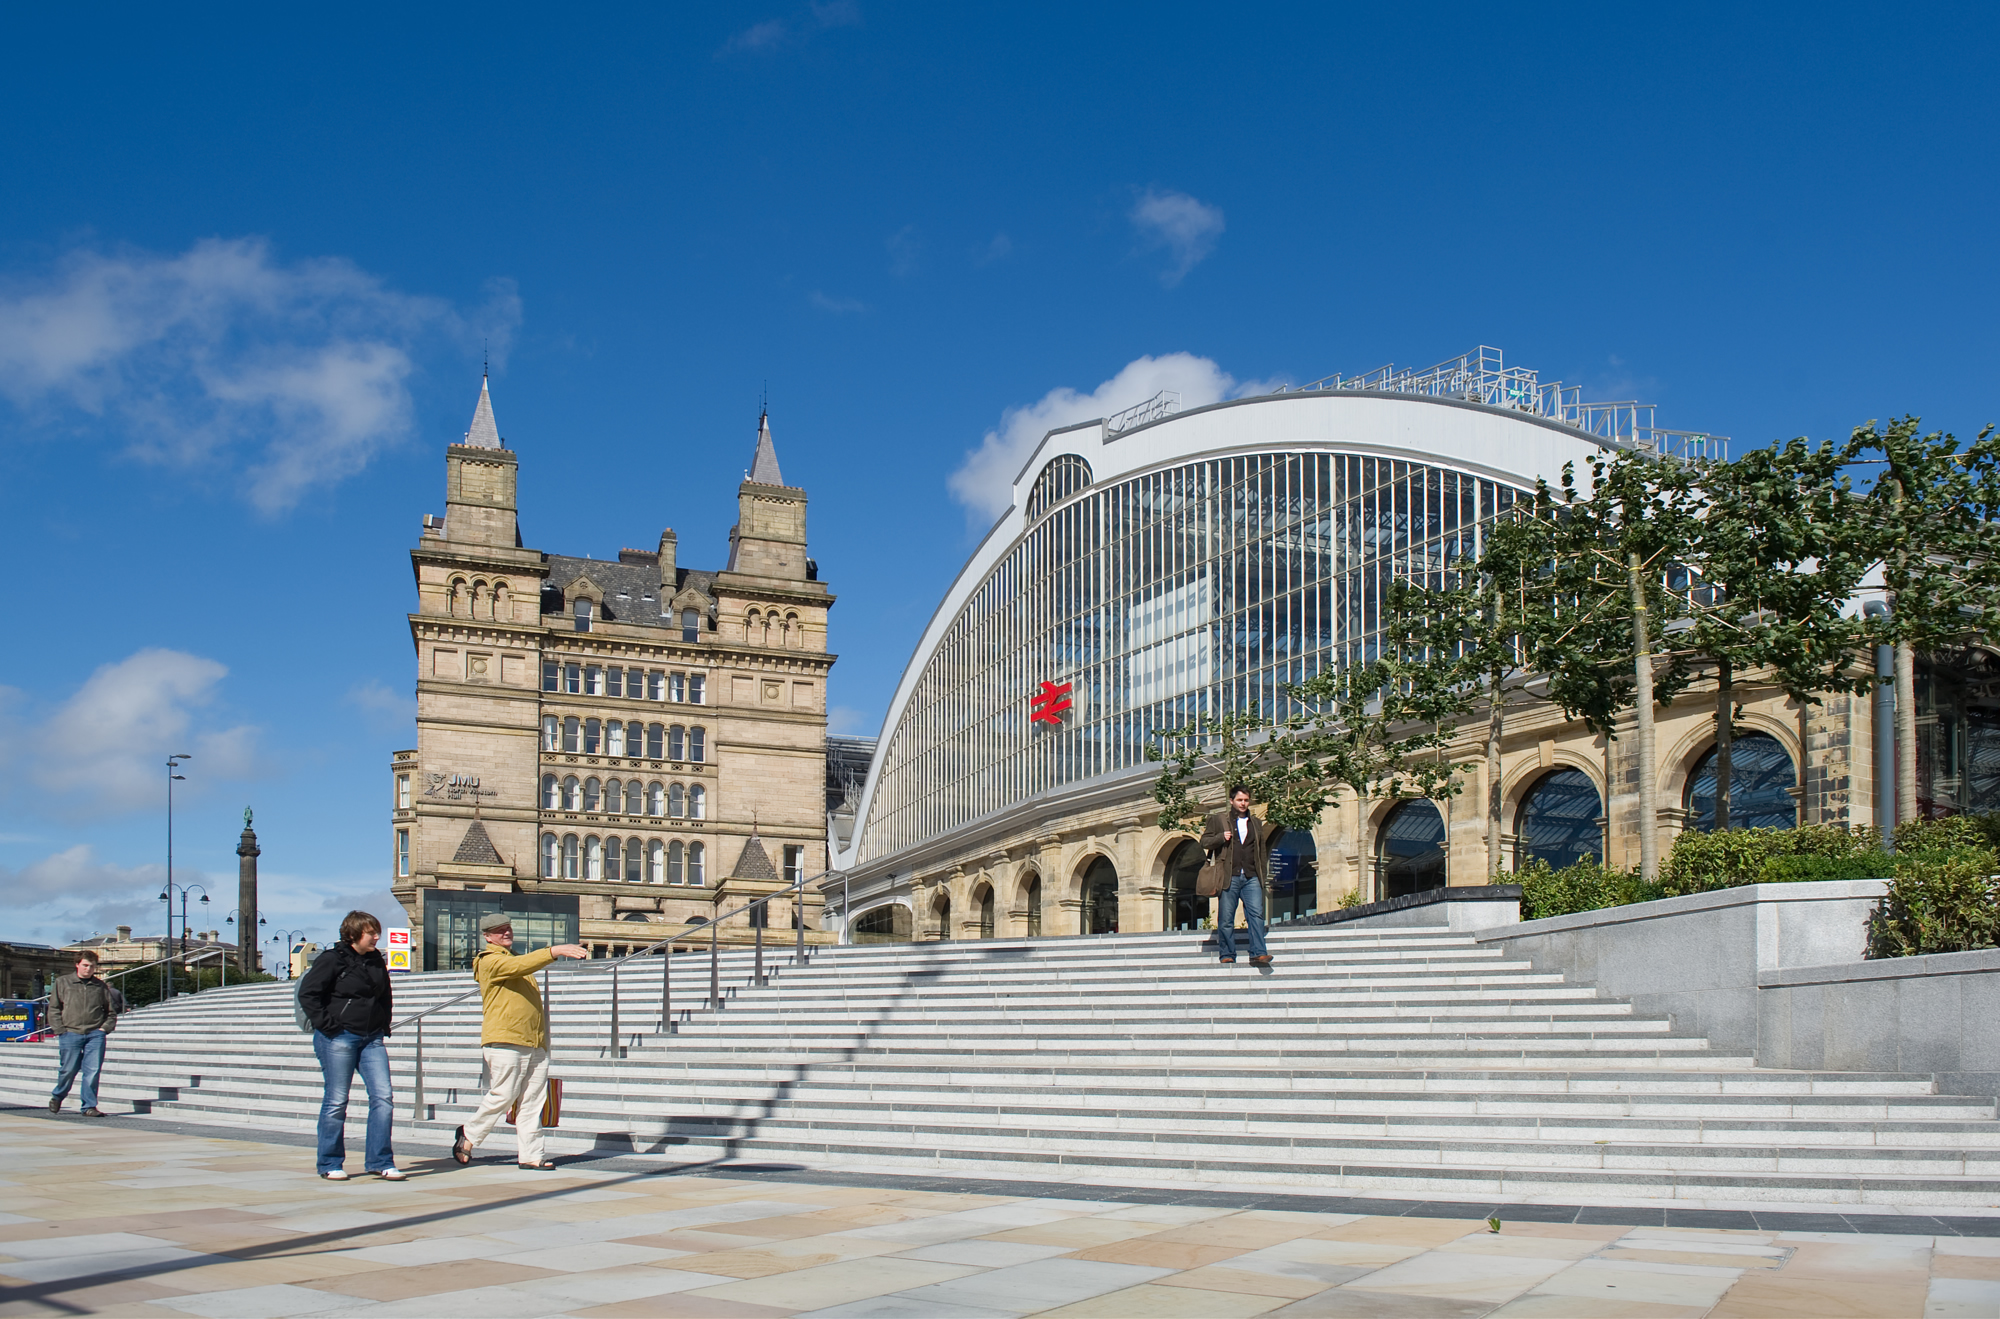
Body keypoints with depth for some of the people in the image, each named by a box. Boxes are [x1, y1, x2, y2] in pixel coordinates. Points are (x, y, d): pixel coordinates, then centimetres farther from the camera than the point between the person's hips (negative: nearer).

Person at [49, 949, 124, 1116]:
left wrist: (105, 1028, 2)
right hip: (70, 1034, -1)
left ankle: (89, 1106, 1)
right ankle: (57, 1097, 32)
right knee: (68, 1070, 4)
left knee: (93, 1071, -6)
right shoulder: (62, 982, 8)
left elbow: (111, 1011, 16)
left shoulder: (101, 986, 12)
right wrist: (61, 1030, -3)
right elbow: (53, 1009, 6)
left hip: (95, 1034, 1)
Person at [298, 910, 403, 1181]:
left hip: (372, 1039, 6)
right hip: (339, 1037, -6)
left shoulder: (377, 961, 12)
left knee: (383, 1097, -4)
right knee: (336, 1101, 1)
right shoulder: (332, 960, -6)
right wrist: (326, 1024, -13)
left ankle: (380, 1162, 2)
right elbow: (307, 993, -10)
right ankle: (330, 1164, 13)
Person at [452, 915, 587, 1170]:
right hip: (504, 1043, -8)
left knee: (533, 1101, 3)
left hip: (535, 1043, 8)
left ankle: (530, 1155, 4)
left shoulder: (516, 959, 25)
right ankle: (469, 1135, 15)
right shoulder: (489, 960, -3)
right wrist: (554, 951, -34)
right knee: (503, 1096, -6)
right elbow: (518, 966, -24)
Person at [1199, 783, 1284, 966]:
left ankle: (1258, 953, -14)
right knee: (1226, 919, -1)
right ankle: (1228, 955, 8)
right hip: (1229, 877, -2)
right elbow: (1204, 842, 6)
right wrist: (1221, 837, -12)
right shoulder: (1218, 819, 9)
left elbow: (1262, 851, 22)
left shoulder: (1256, 823, 20)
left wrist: (1263, 876, 14)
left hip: (1251, 877, 2)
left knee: (1256, 914, -12)